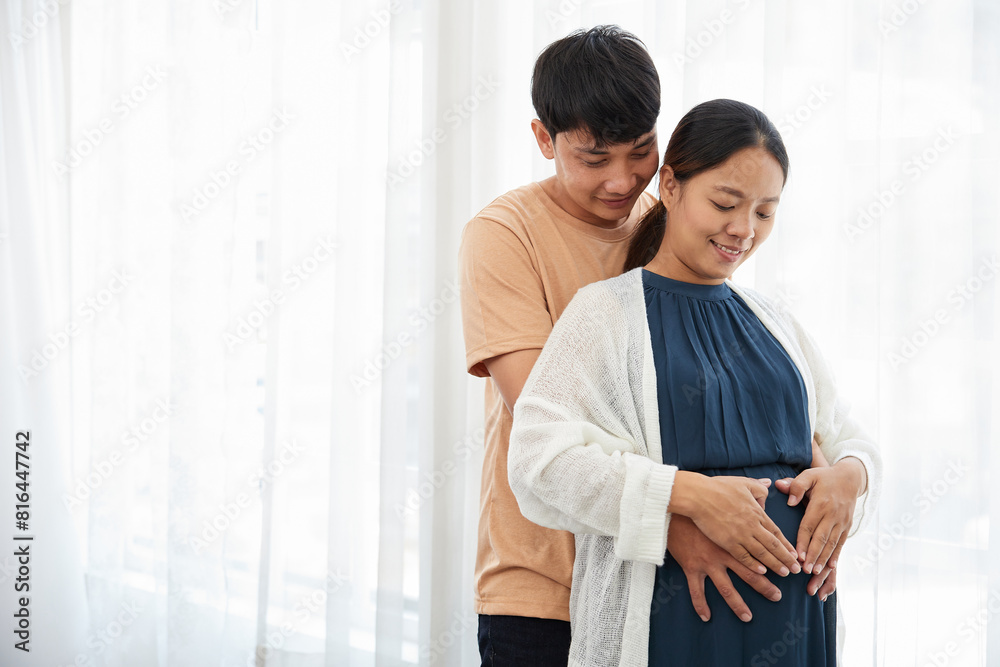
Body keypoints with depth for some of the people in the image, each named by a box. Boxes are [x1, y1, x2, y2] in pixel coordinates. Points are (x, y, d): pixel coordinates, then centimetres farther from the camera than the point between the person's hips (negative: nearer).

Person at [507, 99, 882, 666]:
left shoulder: (773, 322, 16)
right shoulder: (607, 311, -3)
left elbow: (847, 437, 18)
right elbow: (540, 458, -15)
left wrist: (850, 475, -6)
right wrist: (688, 493, -23)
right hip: (667, 617, -5)